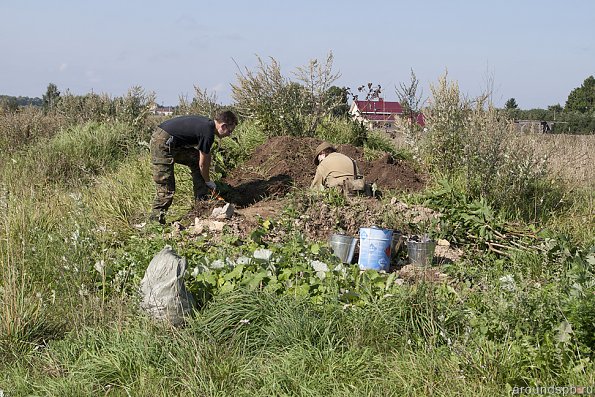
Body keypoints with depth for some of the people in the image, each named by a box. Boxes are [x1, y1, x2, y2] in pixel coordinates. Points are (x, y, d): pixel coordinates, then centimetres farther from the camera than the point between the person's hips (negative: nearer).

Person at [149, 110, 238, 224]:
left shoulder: (208, 124, 10)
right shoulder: (208, 133, -19)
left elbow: (207, 155, 20)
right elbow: (203, 164, -9)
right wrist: (208, 181, 8)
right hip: (162, 144, -10)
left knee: (196, 160, 14)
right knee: (165, 185, -11)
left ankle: (201, 201, 17)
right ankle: (156, 218, -6)